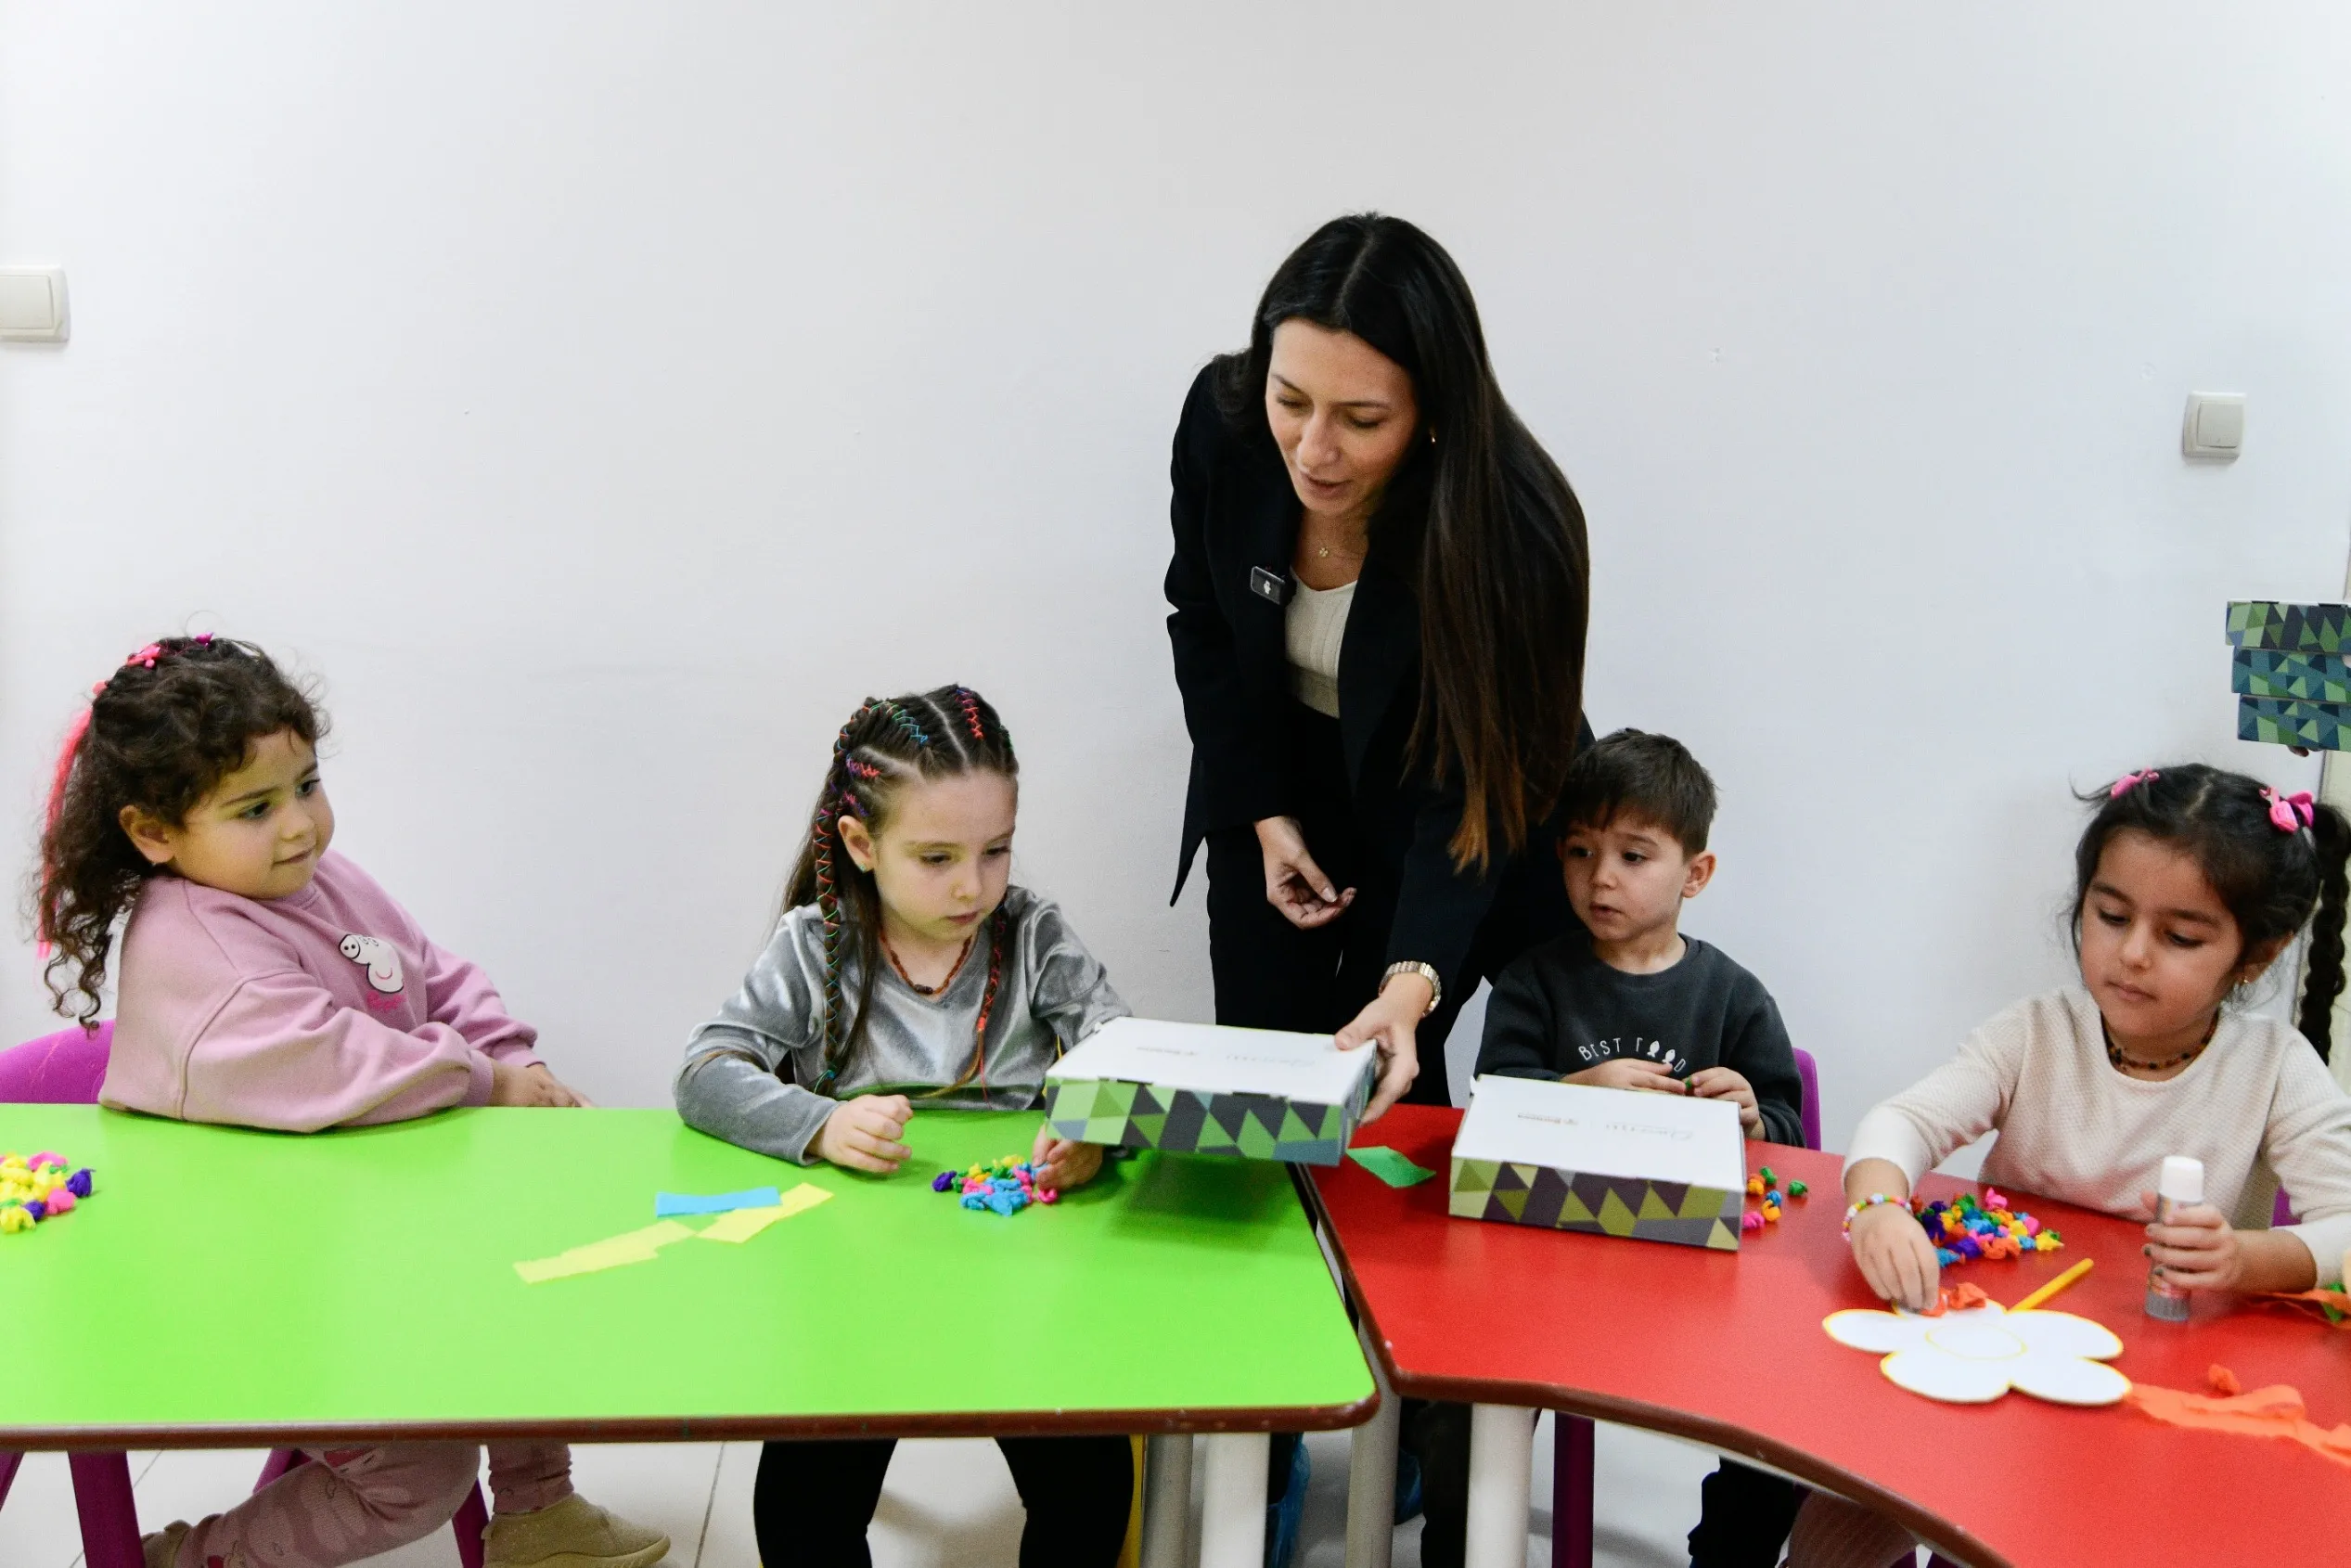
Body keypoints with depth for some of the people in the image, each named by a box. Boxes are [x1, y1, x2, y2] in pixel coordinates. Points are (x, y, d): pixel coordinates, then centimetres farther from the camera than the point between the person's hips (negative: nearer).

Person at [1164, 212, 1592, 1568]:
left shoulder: (1509, 525, -33)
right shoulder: (1222, 420, -22)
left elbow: (1476, 785, -31)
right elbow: (1203, 618, -3)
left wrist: (1416, 980, -46)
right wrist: (1264, 814, -7)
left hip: (1440, 817, -3)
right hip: (1281, 799, 3)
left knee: (1385, 1104, -6)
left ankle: (1431, 1433, 16)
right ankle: (1261, 1447, 15)